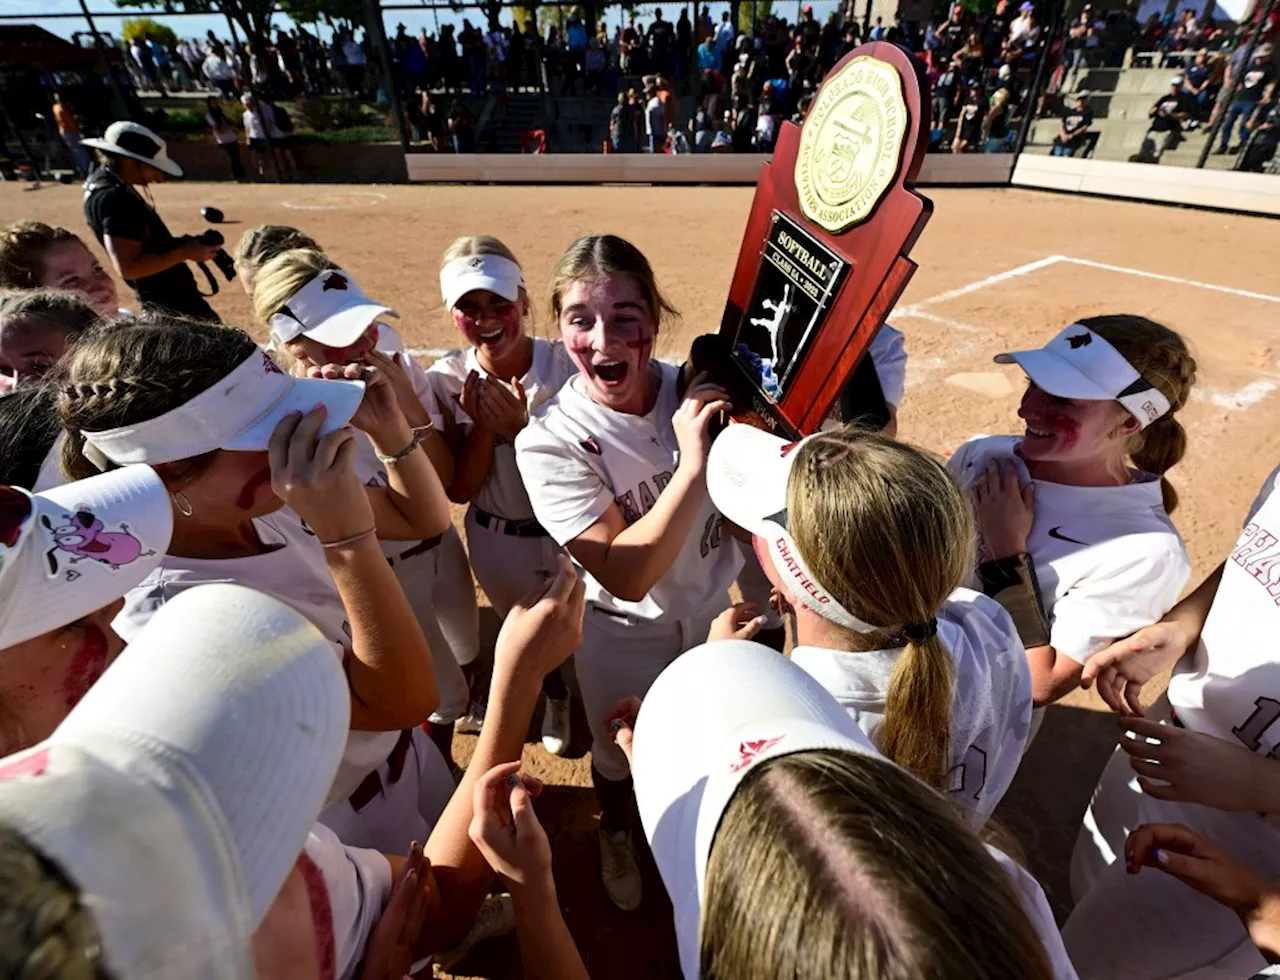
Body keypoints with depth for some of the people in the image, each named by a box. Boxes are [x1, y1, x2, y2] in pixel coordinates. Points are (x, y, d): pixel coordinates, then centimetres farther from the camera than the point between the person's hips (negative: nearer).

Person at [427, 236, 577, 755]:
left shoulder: (565, 366, -19)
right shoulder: (447, 379, -13)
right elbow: (459, 490, -12)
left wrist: (521, 427, -31)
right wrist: (482, 426, -27)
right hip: (498, 541, 2)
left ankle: (577, 696, 56)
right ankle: (556, 698, 59)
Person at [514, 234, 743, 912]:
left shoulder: (695, 391, -18)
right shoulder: (549, 442, -27)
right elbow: (626, 576, -33)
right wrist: (692, 463, -38)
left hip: (722, 603, 4)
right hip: (626, 632, -3)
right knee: (620, 752, 25)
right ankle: (616, 835, 63)